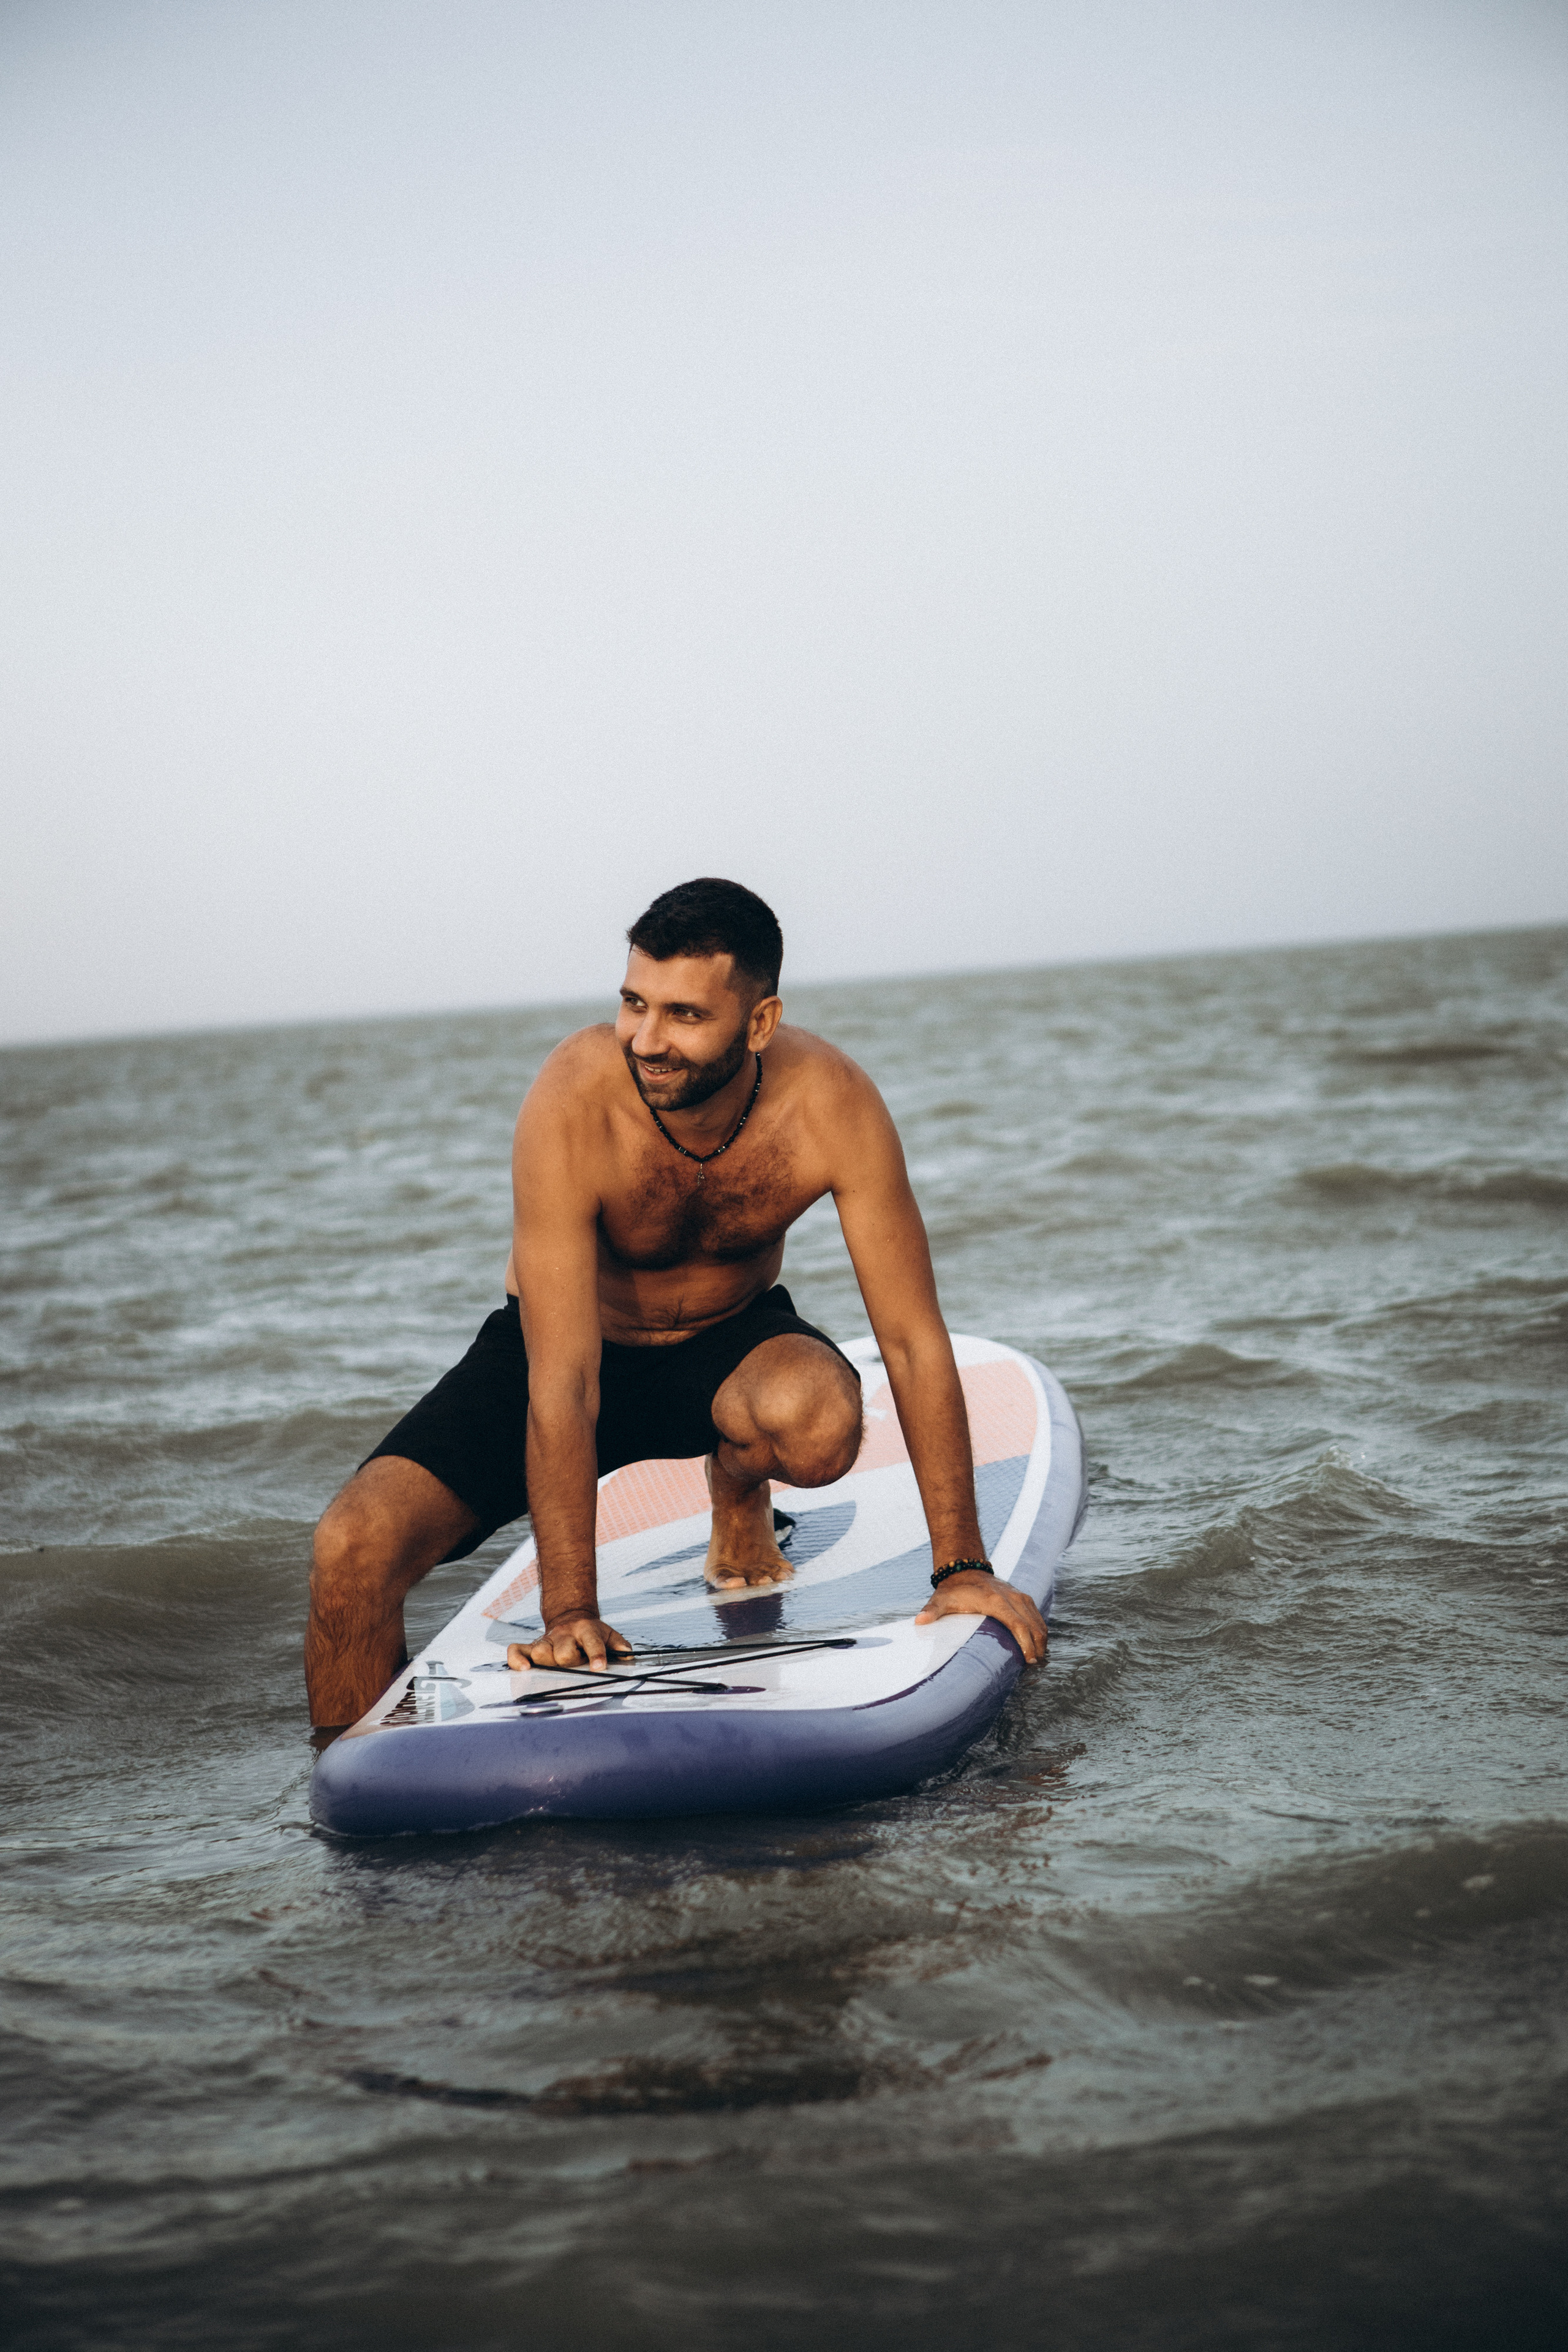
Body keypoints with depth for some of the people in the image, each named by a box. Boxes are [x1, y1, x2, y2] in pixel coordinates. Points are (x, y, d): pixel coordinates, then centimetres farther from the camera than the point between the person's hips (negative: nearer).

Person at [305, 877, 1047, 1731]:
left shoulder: (830, 1104, -27)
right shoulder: (573, 1106, -32)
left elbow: (914, 1340, -20)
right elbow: (563, 1386, -31)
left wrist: (962, 1569, -20)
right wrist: (570, 1612, -32)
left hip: (728, 1340, 1)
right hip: (573, 1347, -1)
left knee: (820, 1423, -35)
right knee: (352, 1548, -23)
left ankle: (738, 1491, 3)